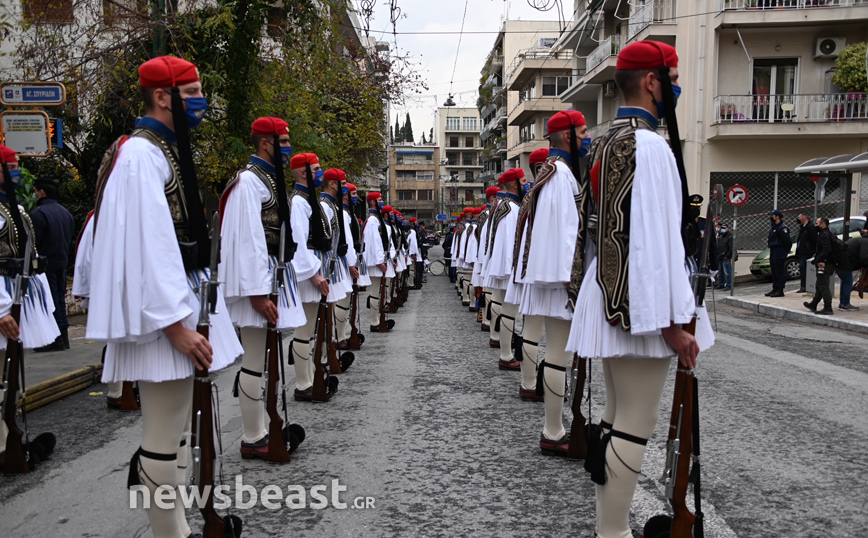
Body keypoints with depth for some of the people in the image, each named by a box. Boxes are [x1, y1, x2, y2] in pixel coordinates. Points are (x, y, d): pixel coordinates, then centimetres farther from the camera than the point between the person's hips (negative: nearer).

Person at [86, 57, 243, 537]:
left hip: (183, 299, 10)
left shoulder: (170, 150, 18)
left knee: (175, 428, 17)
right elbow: (146, 245, -20)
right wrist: (176, 323, -22)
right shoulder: (140, 154, -13)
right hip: (163, 312, -10)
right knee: (166, 440, -2)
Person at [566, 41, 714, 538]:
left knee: (618, 414, 16)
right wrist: (674, 322, -19)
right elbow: (656, 238, -21)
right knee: (637, 423, -3)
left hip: (612, 298, 10)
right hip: (641, 301, -10)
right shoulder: (649, 146, -15)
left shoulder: (607, 144, 16)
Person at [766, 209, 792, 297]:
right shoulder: (774, 227, 18)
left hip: (780, 252, -10)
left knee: (779, 271, -8)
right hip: (773, 251, 10)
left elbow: (787, 240, -16)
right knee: (774, 271, 12)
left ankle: (780, 290, -6)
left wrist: (786, 250, -4)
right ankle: (775, 289, 19)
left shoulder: (782, 227, -14)